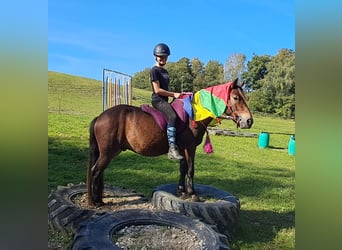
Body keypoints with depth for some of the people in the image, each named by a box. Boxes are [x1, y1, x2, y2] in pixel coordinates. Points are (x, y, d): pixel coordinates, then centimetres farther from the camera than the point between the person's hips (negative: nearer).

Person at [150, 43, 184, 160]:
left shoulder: (165, 71, 22)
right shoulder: (154, 70, -5)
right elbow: (157, 90, -14)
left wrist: (176, 95, 12)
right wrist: (174, 94, -12)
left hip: (165, 100, 10)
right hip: (158, 100, -10)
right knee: (172, 116, -32)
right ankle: (172, 148, -37)